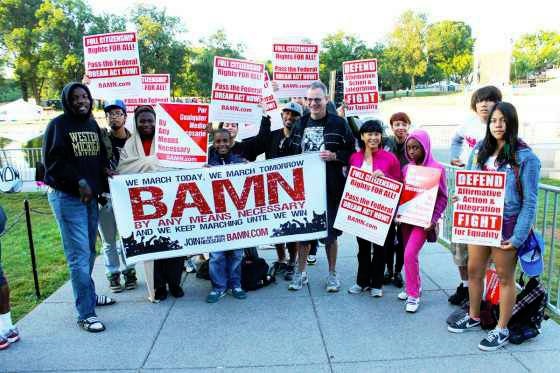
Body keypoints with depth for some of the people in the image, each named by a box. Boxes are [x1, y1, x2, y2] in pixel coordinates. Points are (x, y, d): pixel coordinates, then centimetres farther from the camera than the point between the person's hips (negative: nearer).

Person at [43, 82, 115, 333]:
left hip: (91, 196, 7)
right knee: (79, 255, -7)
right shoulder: (58, 125, -5)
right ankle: (86, 314, -1)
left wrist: (104, 171, 2)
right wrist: (79, 181, -18)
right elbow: (52, 161, -11)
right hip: (67, 197, -7)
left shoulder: (93, 125, 14)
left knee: (89, 251, 15)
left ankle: (87, 295, 32)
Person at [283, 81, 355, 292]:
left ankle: (332, 273, 24)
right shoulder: (300, 124, 10)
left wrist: (334, 156, -17)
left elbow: (352, 153, -1)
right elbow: (290, 152, 15)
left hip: (330, 187, -3)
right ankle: (301, 272, 24)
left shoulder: (338, 124, -1)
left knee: (330, 231, 7)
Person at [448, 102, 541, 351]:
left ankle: (502, 330, 26)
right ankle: (473, 317, 35)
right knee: (474, 271, 15)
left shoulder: (525, 157, -11)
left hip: (506, 226, -5)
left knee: (505, 277, 9)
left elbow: (530, 202, -11)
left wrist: (518, 237, -15)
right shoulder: (480, 150, 4)